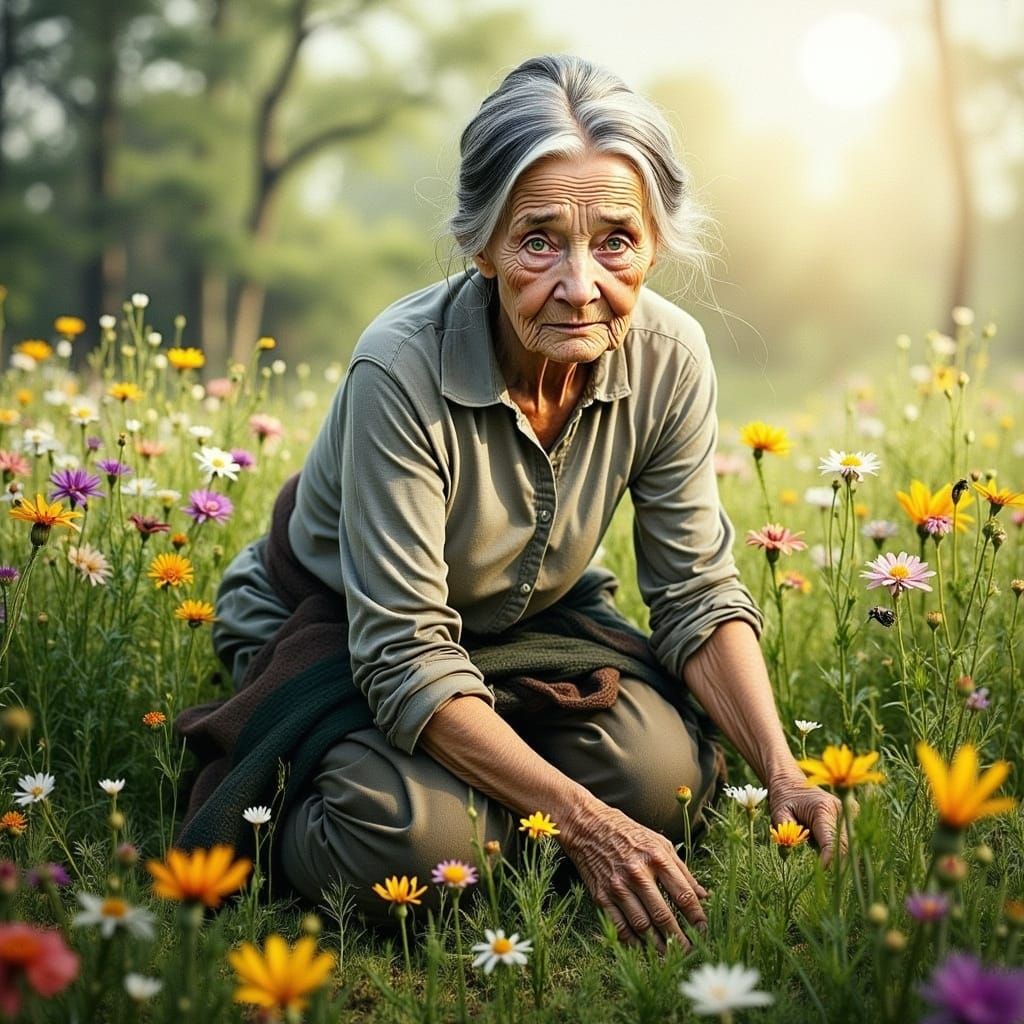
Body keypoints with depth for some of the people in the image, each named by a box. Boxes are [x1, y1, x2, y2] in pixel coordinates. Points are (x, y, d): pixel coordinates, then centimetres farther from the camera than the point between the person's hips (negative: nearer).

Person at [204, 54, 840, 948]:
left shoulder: (669, 358, -19)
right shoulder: (405, 369, -34)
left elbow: (698, 594, -10)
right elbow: (407, 658, -32)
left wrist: (783, 775, -24)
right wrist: (584, 820, -38)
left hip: (522, 625, 5)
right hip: (327, 640, -4)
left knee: (668, 770, -23)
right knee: (420, 837, -32)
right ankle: (270, 809, 3)